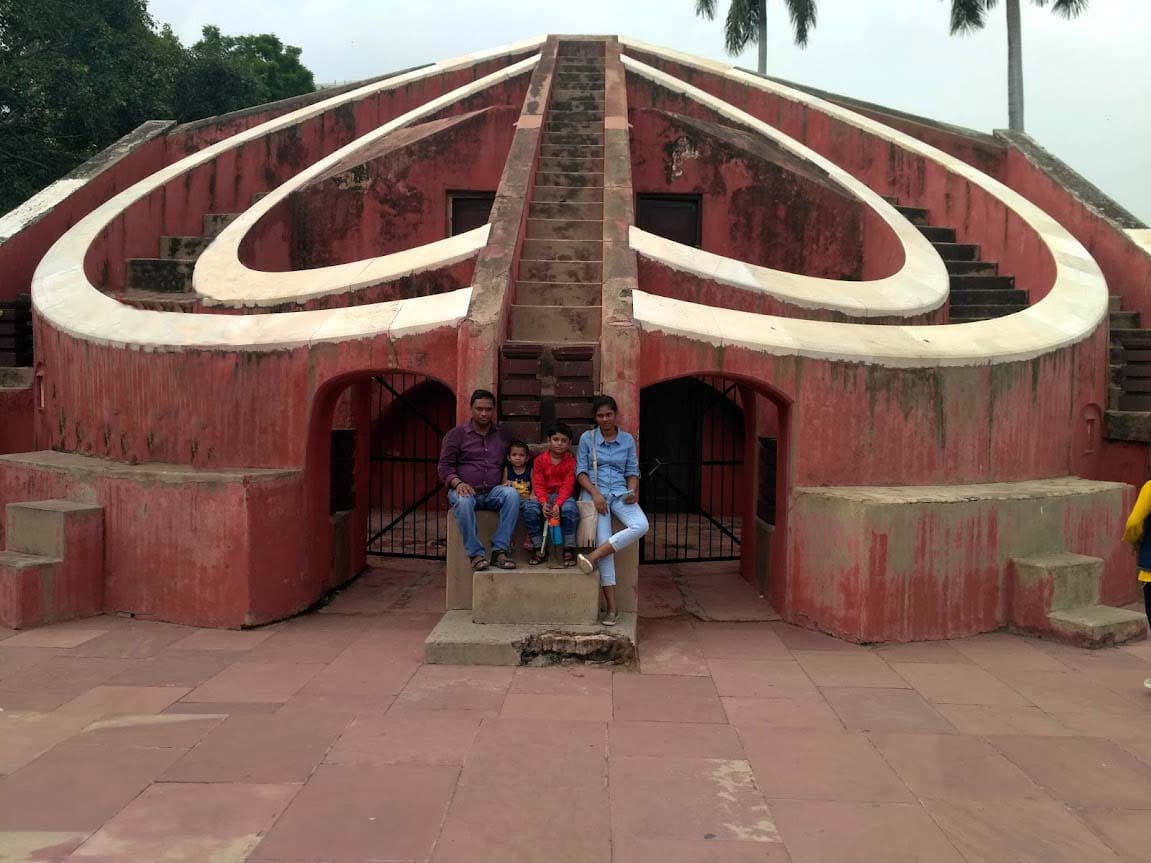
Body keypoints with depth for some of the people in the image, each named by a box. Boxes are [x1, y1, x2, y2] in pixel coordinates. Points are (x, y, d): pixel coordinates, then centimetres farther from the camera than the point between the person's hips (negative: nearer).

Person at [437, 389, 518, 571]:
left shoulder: (502, 435, 17)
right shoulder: (456, 434, 8)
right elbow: (445, 466, 2)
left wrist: (506, 480, -2)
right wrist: (458, 483, -17)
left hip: (493, 492, 2)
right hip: (465, 491, -2)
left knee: (512, 494, -31)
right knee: (463, 501, -38)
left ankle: (500, 550, -31)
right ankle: (476, 554, -32)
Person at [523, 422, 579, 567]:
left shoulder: (570, 461, 1)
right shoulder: (540, 460, 4)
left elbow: (567, 486, -9)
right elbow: (538, 484, -4)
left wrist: (557, 504, -26)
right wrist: (544, 503, -22)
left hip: (563, 496, -1)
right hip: (544, 496, 1)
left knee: (570, 508, -35)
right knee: (530, 508, -29)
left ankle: (569, 549, -20)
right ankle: (539, 549, -14)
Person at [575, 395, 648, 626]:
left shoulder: (628, 440, 13)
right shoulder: (587, 438, 7)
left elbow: (632, 471, 13)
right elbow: (581, 471, 3)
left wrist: (633, 491, -8)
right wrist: (595, 493, -13)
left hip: (619, 492, 3)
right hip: (595, 492, -2)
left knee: (641, 525, -28)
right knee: (604, 541, -20)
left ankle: (594, 555, -25)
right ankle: (611, 607, -20)